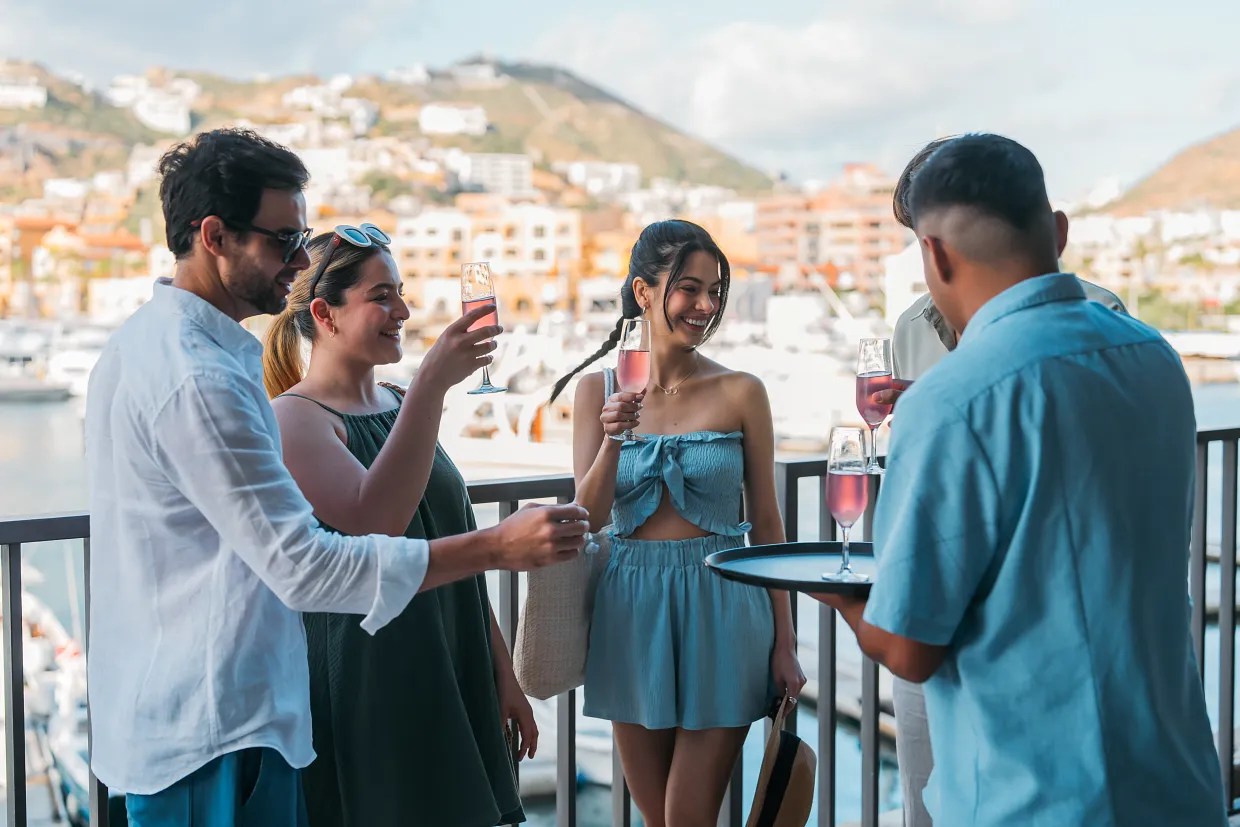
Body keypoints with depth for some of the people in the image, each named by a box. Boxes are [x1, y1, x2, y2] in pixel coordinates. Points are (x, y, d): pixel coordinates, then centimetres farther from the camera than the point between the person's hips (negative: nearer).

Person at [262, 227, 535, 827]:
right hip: (359, 683, -7)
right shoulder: (295, 417, -12)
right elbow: (374, 519, -30)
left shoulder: (398, 406, 12)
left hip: (447, 680, 7)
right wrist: (431, 385, -31)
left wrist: (503, 673, 14)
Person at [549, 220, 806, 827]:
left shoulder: (741, 392, -3)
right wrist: (614, 439, -22)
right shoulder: (599, 389, 2)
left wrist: (784, 643, 0)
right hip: (631, 604, 2)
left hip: (719, 604, -2)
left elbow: (766, 522, 1)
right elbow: (588, 518, -4)